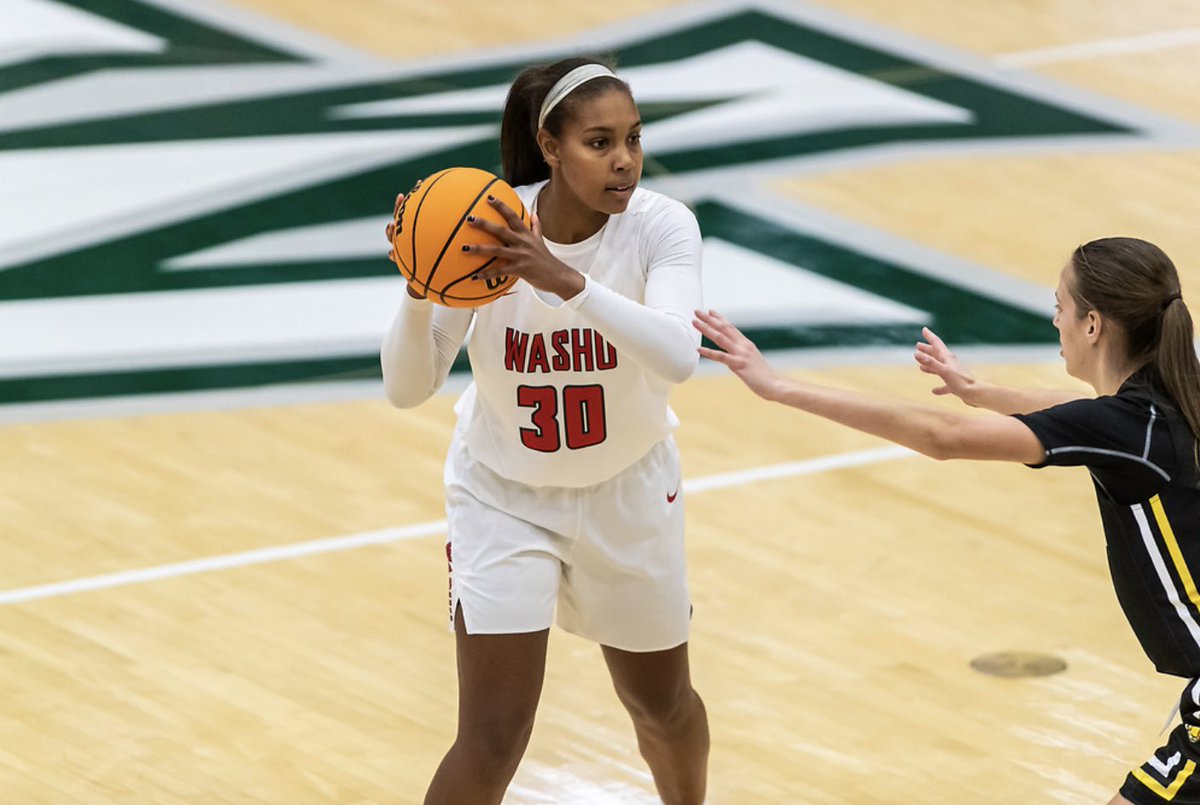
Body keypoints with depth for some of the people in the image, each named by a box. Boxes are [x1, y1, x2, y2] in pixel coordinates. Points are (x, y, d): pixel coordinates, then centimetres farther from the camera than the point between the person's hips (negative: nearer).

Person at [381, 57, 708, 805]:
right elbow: (407, 387, -22)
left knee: (663, 707, 21)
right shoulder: (485, 231, -22)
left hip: (628, 491, 2)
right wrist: (420, 294, -42)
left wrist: (567, 282, -53)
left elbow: (677, 356, -40)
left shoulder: (661, 225, -22)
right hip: (504, 496, -2)